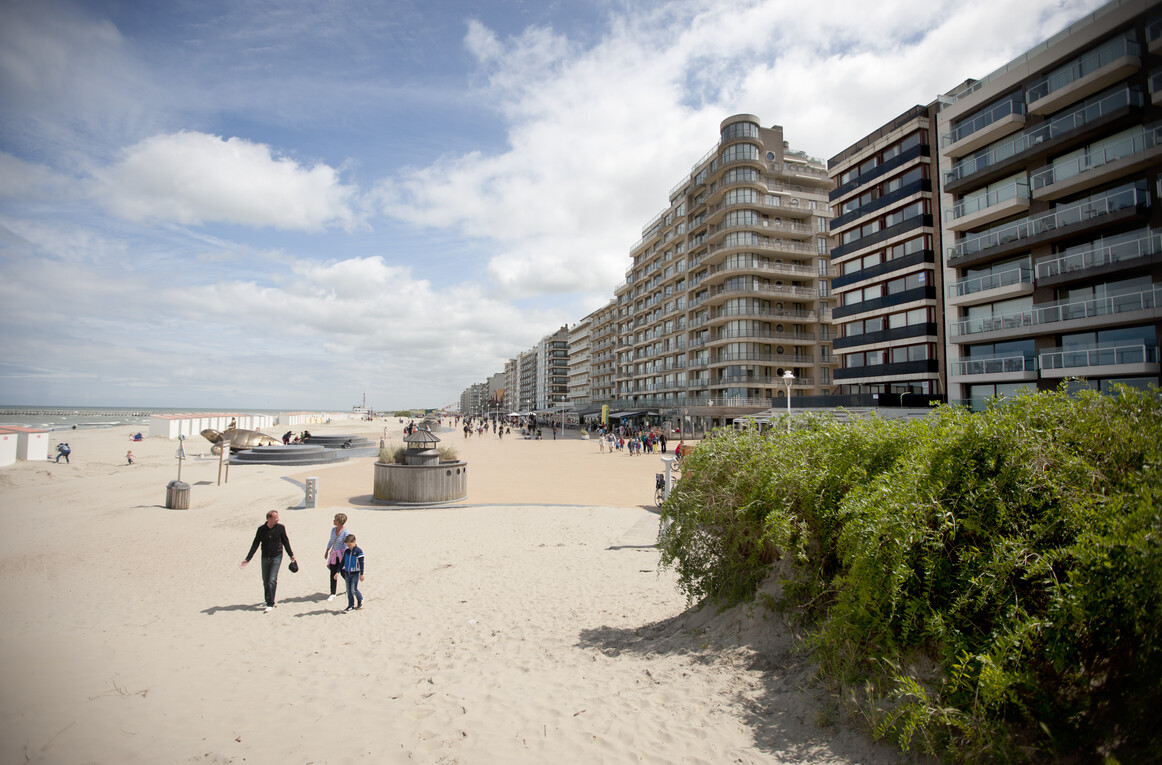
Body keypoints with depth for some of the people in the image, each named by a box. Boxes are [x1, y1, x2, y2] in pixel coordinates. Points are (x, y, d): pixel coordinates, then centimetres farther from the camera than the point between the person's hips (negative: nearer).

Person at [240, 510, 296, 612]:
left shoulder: (280, 528, -6)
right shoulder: (261, 529, -5)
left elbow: (285, 542, 6)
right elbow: (255, 545, 1)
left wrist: (291, 555, 13)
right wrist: (247, 559, -3)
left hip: (276, 557, -2)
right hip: (265, 558, 2)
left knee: (272, 580, -11)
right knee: (265, 581, 11)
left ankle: (270, 604, -5)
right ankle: (267, 600, 32)